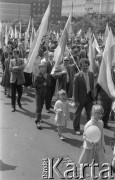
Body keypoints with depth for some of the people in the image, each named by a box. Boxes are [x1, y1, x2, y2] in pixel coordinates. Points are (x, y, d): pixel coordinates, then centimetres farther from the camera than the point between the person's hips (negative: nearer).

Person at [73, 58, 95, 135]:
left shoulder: (91, 74, 0)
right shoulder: (77, 76, -16)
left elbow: (92, 85, 10)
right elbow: (75, 89, -13)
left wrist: (93, 95, 5)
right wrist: (76, 101, -14)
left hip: (89, 97, 4)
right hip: (81, 97, -4)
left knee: (89, 114, 14)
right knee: (78, 114, 11)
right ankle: (76, 129, 28)